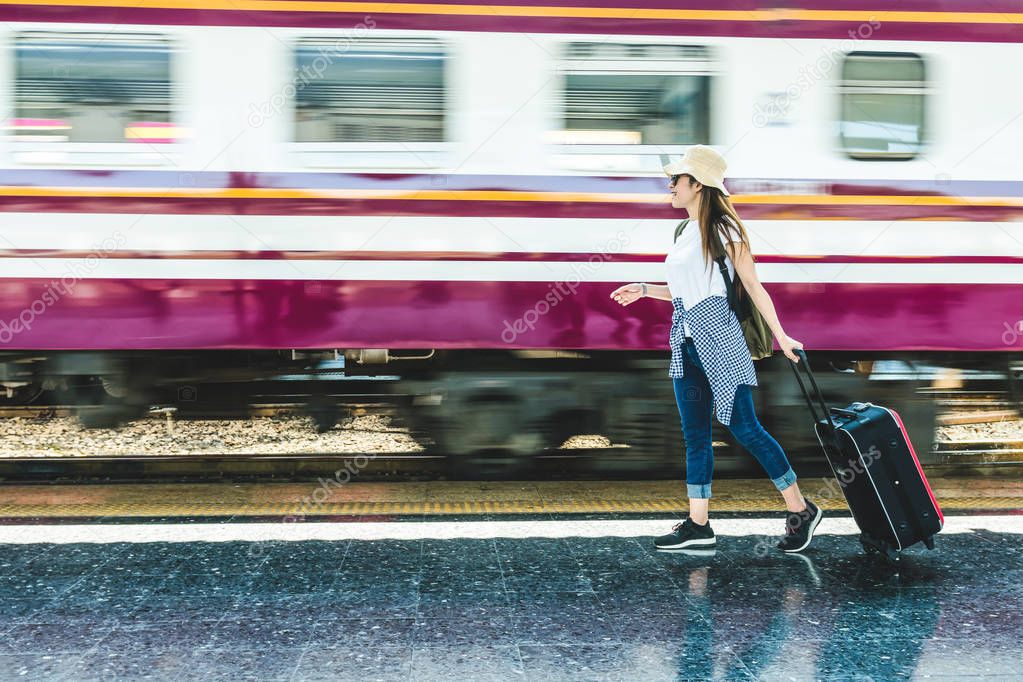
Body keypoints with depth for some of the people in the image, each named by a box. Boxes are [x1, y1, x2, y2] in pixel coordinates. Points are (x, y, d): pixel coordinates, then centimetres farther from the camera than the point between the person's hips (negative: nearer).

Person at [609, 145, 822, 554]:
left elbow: (753, 286, -6)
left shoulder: (723, 230, -6)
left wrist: (781, 337, -11)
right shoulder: (685, 233, 16)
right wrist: (645, 291, 15)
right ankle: (698, 525, 12)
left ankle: (800, 510, 4)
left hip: (718, 337, -8)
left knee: (744, 428, -7)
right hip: (686, 340, 8)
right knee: (695, 435, 8)